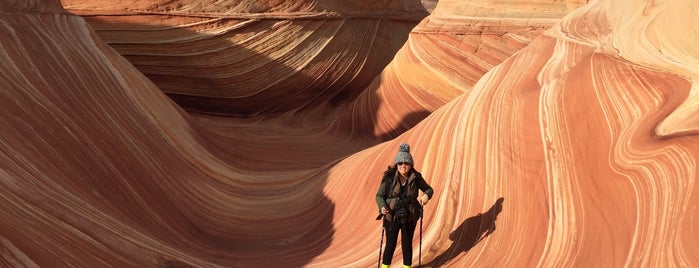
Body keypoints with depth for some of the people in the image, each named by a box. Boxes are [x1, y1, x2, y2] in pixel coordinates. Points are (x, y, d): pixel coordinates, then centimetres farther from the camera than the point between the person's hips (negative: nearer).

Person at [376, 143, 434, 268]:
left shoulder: (416, 178, -7)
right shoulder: (389, 177, -12)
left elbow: (429, 189, 8)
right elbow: (379, 195, -7)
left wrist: (426, 195, -16)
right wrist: (382, 207, -26)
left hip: (409, 218, 1)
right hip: (392, 217, -1)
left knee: (407, 245, 13)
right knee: (390, 245, 7)